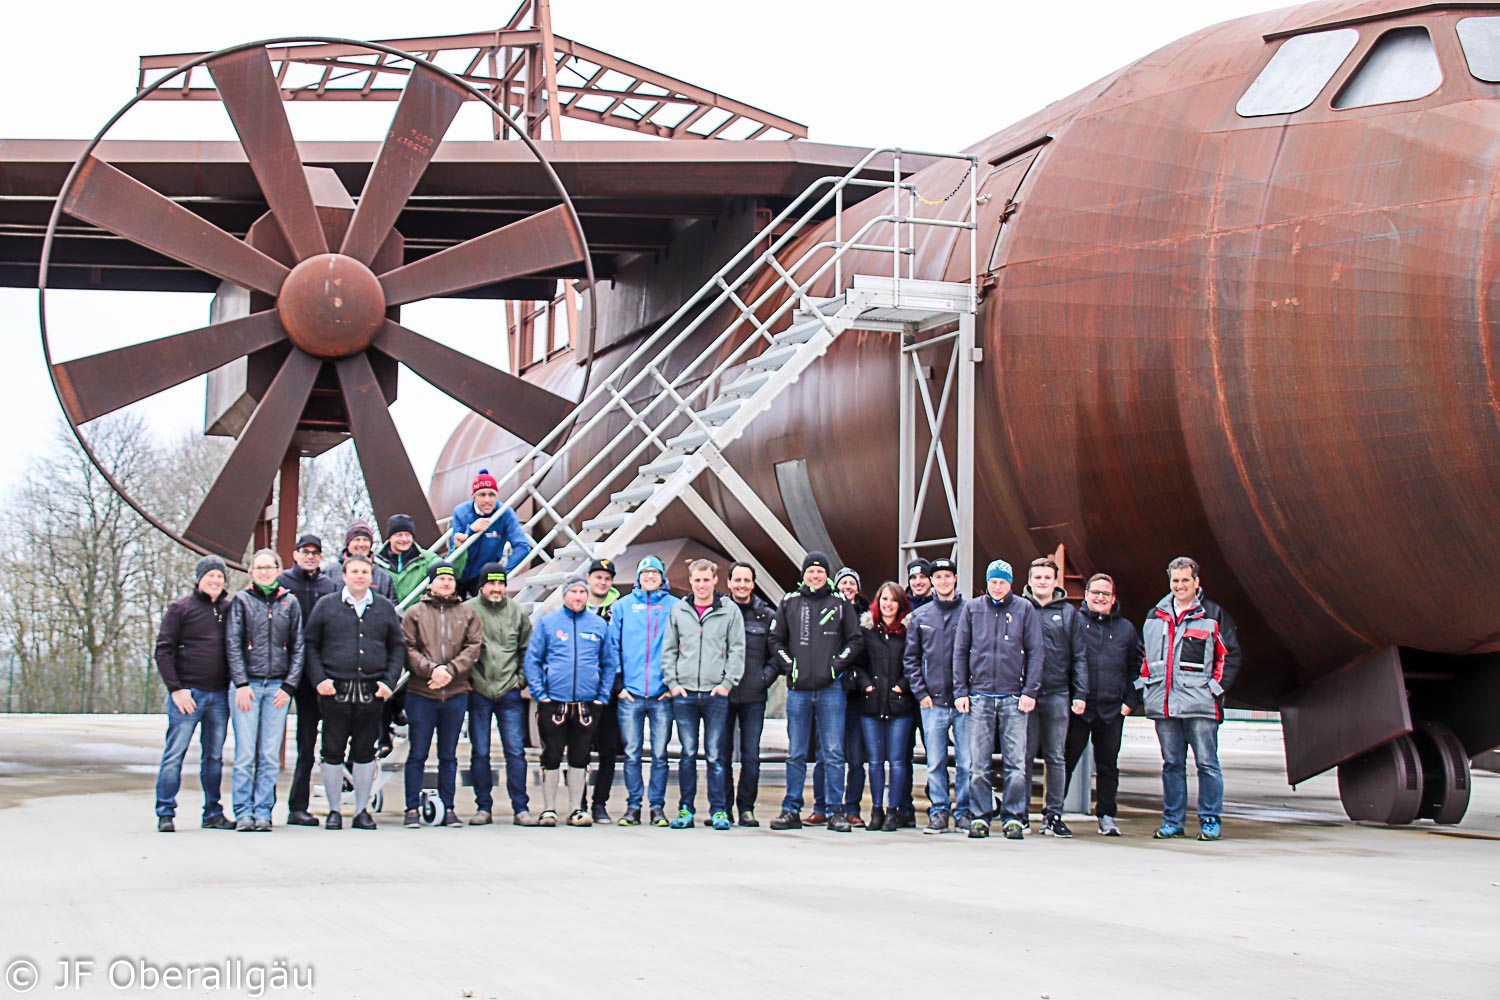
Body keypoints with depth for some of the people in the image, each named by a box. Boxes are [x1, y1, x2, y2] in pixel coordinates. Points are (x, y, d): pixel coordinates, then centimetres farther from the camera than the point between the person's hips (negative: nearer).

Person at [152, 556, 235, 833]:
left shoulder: (229, 608, 11)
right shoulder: (180, 608, 0)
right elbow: (164, 650, -4)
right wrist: (175, 688, -11)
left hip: (219, 695, 4)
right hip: (188, 694, -4)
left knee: (215, 756, 9)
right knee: (174, 754, -4)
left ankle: (213, 813, 16)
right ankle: (165, 814, 1)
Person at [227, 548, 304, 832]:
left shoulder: (290, 603, 10)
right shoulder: (241, 600, 6)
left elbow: (298, 647, 9)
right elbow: (232, 644, 2)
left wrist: (289, 686, 0)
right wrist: (241, 684, -7)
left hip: (278, 687, 2)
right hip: (247, 685, -1)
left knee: (270, 756, 0)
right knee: (245, 754, -5)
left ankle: (263, 811, 5)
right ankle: (243, 812, 0)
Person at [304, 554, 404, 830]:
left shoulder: (385, 608, 10)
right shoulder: (326, 606, 5)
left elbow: (398, 647, 13)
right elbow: (310, 645, 4)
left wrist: (389, 681, 1)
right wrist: (319, 679, -7)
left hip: (371, 693, 1)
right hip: (335, 691, -1)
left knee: (365, 752, 6)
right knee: (333, 751, 1)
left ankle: (362, 810, 15)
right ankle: (334, 810, 10)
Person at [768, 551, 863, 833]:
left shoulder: (840, 604, 7)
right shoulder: (790, 603, 10)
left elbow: (855, 641, 8)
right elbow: (775, 639, 13)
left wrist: (835, 665, -4)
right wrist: (790, 665, 0)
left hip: (831, 688, -1)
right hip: (798, 689, 1)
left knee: (833, 753, -2)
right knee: (796, 754, 5)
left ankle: (835, 812, 3)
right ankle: (791, 811, 10)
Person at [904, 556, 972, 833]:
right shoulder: (920, 616, 12)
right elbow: (911, 657, 12)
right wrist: (920, 692, 2)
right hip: (932, 701, 2)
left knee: (966, 762, -2)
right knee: (935, 763, 2)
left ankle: (964, 812, 6)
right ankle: (939, 811, 9)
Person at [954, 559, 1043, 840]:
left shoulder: (1025, 609, 5)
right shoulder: (972, 609, 9)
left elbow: (1035, 652, 4)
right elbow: (960, 651, 10)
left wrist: (1030, 691, -5)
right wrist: (960, 691, 2)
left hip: (1013, 698, -1)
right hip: (979, 696, 1)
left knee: (1016, 762, -3)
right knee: (978, 762, 1)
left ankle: (1014, 817, 3)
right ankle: (979, 817, 8)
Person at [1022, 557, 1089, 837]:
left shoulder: (1069, 613, 9)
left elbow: (1079, 656, 8)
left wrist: (1080, 694, 1)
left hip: (1058, 694, 1)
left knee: (1056, 757, 4)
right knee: (1024, 755, 1)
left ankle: (1053, 815, 7)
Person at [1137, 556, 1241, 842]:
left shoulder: (1214, 615, 4)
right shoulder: (1155, 616, 17)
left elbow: (1230, 655, 2)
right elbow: (1143, 655, 24)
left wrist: (1217, 687, -6)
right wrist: (1143, 687, 13)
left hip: (1200, 704, -4)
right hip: (1163, 705, 4)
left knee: (1206, 763, -4)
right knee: (1171, 764, 8)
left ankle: (1211, 821, 2)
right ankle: (1173, 820, 13)